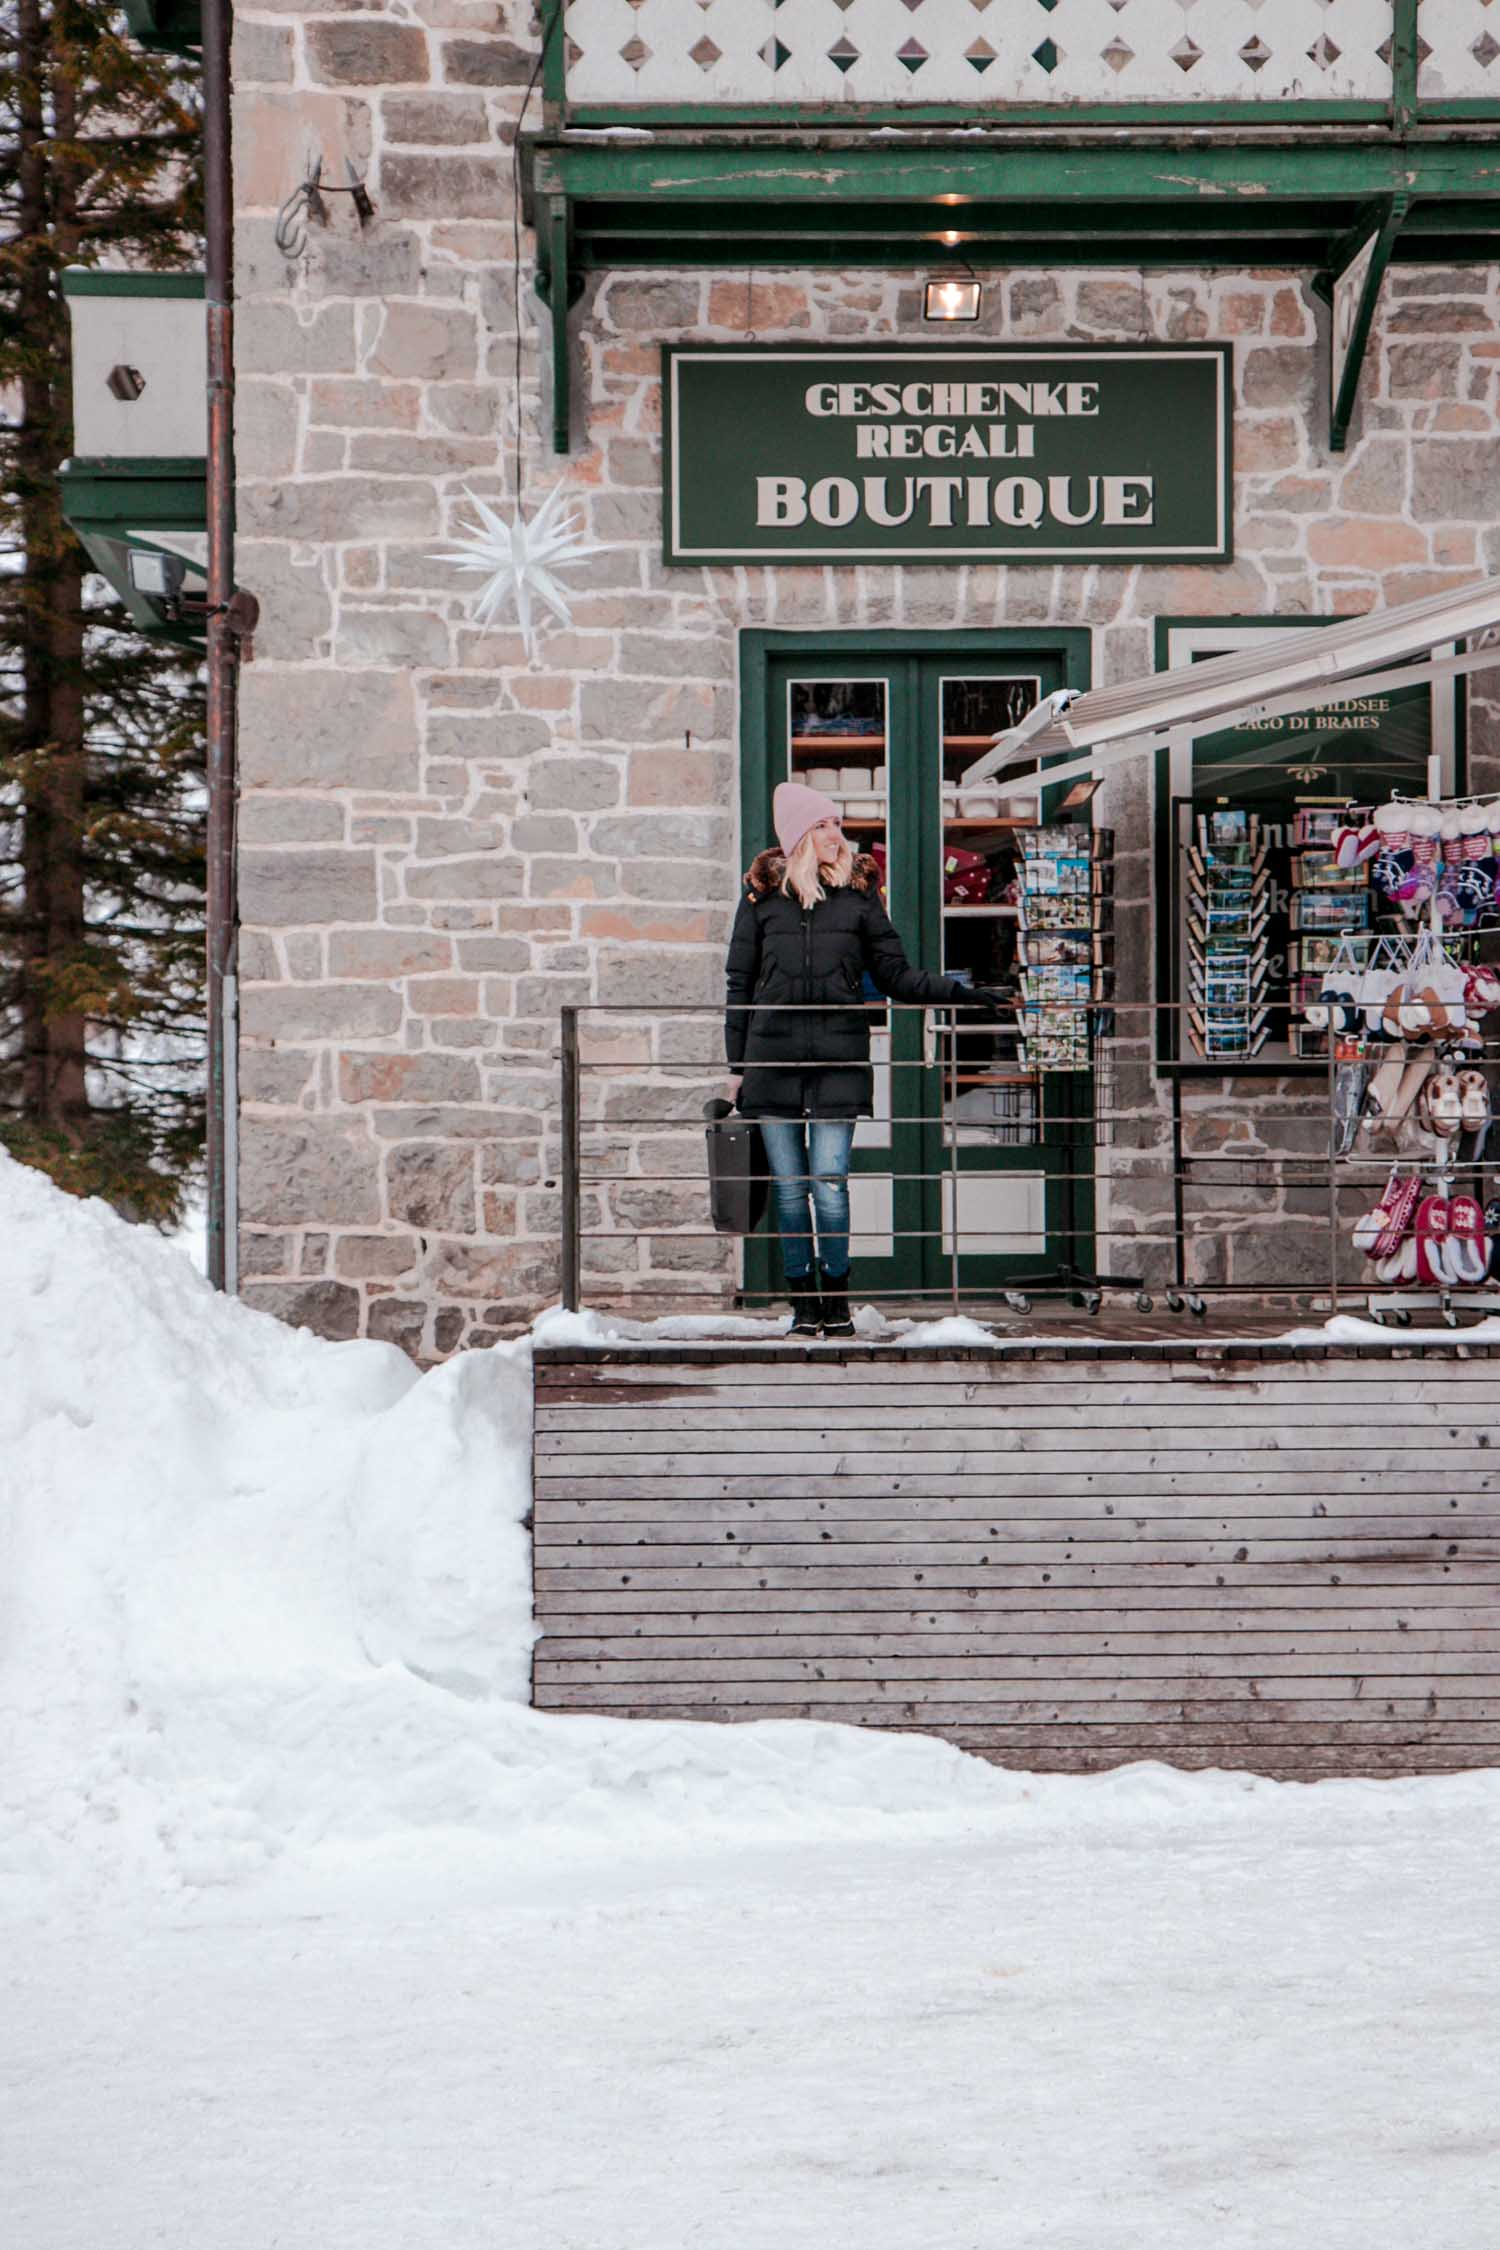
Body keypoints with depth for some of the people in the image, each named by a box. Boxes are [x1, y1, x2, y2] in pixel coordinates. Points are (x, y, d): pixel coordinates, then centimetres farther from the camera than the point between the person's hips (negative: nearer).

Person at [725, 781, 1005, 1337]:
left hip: (838, 1060, 0)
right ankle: (803, 1305, 10)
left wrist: (964, 995, 2)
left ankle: (836, 1304, 3)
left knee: (830, 1186, -7)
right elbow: (739, 984, 11)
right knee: (789, 1188, 2)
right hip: (774, 1056, 1)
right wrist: (737, 1064, 8)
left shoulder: (858, 895, 10)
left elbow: (896, 974, 12)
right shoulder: (763, 894, 9)